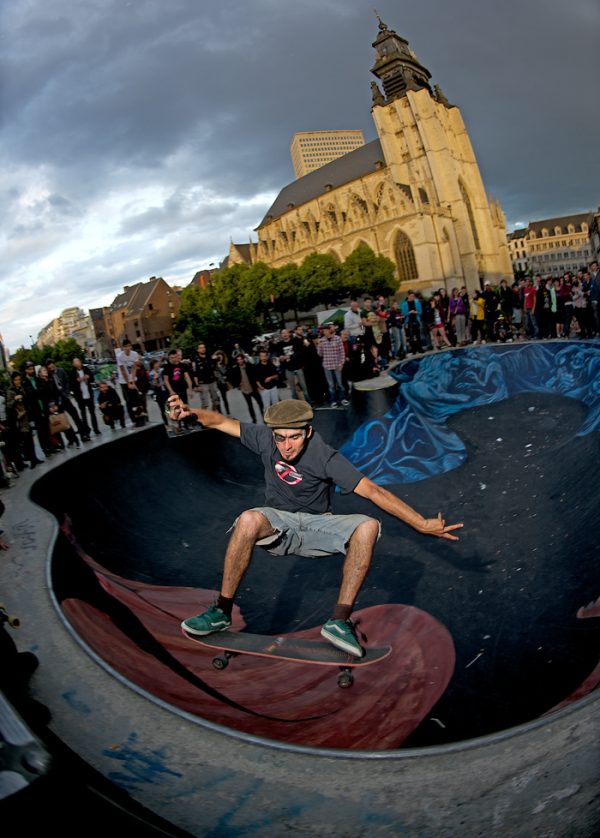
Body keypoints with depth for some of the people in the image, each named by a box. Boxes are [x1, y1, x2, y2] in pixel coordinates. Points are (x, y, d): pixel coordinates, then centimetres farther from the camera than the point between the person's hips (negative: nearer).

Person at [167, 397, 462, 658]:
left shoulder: (324, 457, -21)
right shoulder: (265, 439, -12)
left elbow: (373, 491, -24)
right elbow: (221, 420, -6)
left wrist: (422, 524, -27)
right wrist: (192, 412, -28)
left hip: (317, 526, 0)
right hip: (278, 523, 1)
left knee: (368, 526, -28)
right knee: (249, 519, -35)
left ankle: (339, 620, -27)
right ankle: (221, 611, -23)